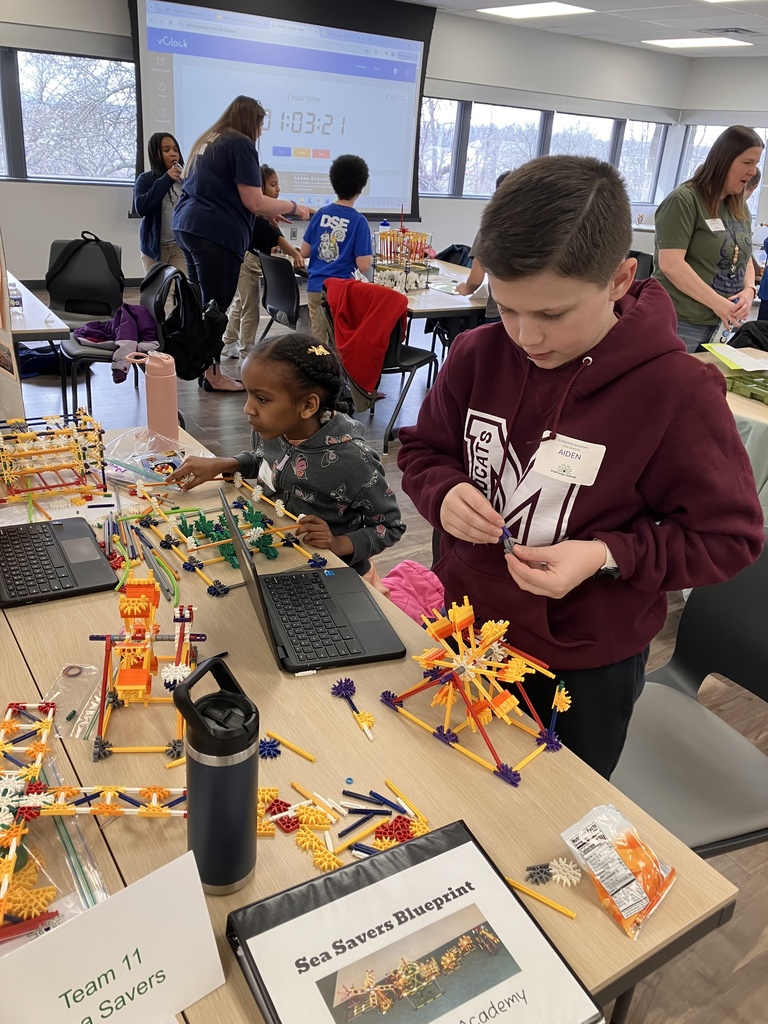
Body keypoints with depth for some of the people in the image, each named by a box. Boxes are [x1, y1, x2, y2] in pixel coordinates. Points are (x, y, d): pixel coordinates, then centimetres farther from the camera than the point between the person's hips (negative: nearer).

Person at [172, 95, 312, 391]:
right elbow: (254, 202, -9)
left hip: (187, 225, 9)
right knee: (215, 307, -4)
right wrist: (293, 207, 5)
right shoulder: (241, 144, -5)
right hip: (216, 233, -9)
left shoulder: (207, 141, 23)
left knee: (202, 304, 12)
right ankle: (212, 376, 2)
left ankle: (204, 368, 18)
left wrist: (265, 213, 29)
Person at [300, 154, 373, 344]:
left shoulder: (321, 213, 2)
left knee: (318, 341, 11)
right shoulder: (359, 221, -9)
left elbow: (304, 252, 7)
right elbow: (363, 266, -13)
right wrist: (369, 257, 8)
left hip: (315, 287, 4)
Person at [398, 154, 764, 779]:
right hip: (468, 629, 4)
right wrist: (445, 493, -20)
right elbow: (423, 452, 3)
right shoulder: (479, 355, -12)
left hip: (588, 666, -3)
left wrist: (607, 556, -28)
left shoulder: (678, 391, -23)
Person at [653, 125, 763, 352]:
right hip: (679, 321, -7)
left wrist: (748, 290, -3)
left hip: (719, 324, 7)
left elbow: (745, 259, 19)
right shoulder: (684, 200, -10)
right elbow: (670, 263, -19)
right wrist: (717, 302, -20)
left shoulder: (740, 209, 13)